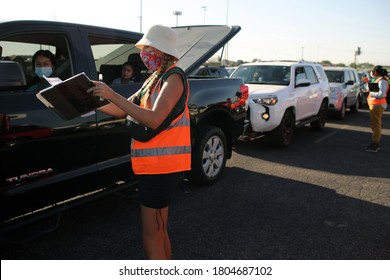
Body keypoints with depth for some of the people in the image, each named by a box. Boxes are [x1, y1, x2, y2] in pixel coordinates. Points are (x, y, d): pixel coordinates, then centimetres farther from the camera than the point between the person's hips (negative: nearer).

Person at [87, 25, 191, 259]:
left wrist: (113, 95, -24)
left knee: (152, 239, -3)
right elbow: (123, 110, 14)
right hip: (157, 165, 10)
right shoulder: (156, 79, 17)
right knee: (159, 233, 20)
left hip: (162, 165, -10)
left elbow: (154, 120, -26)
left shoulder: (173, 78, -12)